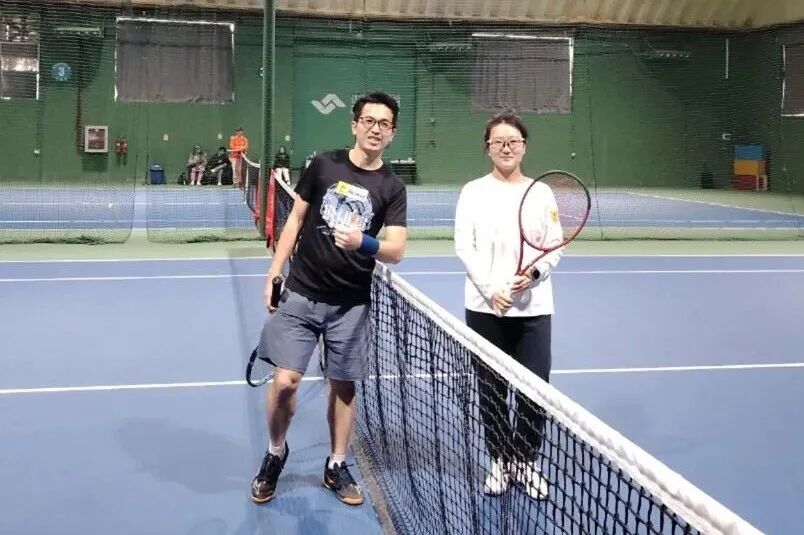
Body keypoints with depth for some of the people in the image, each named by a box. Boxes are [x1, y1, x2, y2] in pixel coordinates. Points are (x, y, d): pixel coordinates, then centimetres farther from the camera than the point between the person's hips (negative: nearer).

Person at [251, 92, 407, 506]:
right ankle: (275, 453, 20)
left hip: (350, 304, 1)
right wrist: (274, 274, 3)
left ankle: (336, 466, 27)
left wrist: (363, 243, -30)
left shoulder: (392, 188, -1)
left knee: (343, 386, 9)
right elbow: (295, 220, 7)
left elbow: (396, 251, -8)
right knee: (285, 380, -6)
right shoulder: (324, 165, 0)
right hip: (300, 293, -1)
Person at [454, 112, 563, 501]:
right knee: (491, 389, 8)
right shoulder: (473, 191, 2)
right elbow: (463, 247, -4)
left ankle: (526, 462, 20)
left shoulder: (542, 192, 6)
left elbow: (555, 247, 6)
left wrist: (535, 273, -14)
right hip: (485, 307, -1)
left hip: (533, 308, 1)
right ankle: (499, 460, 25)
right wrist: (490, 289, -15)